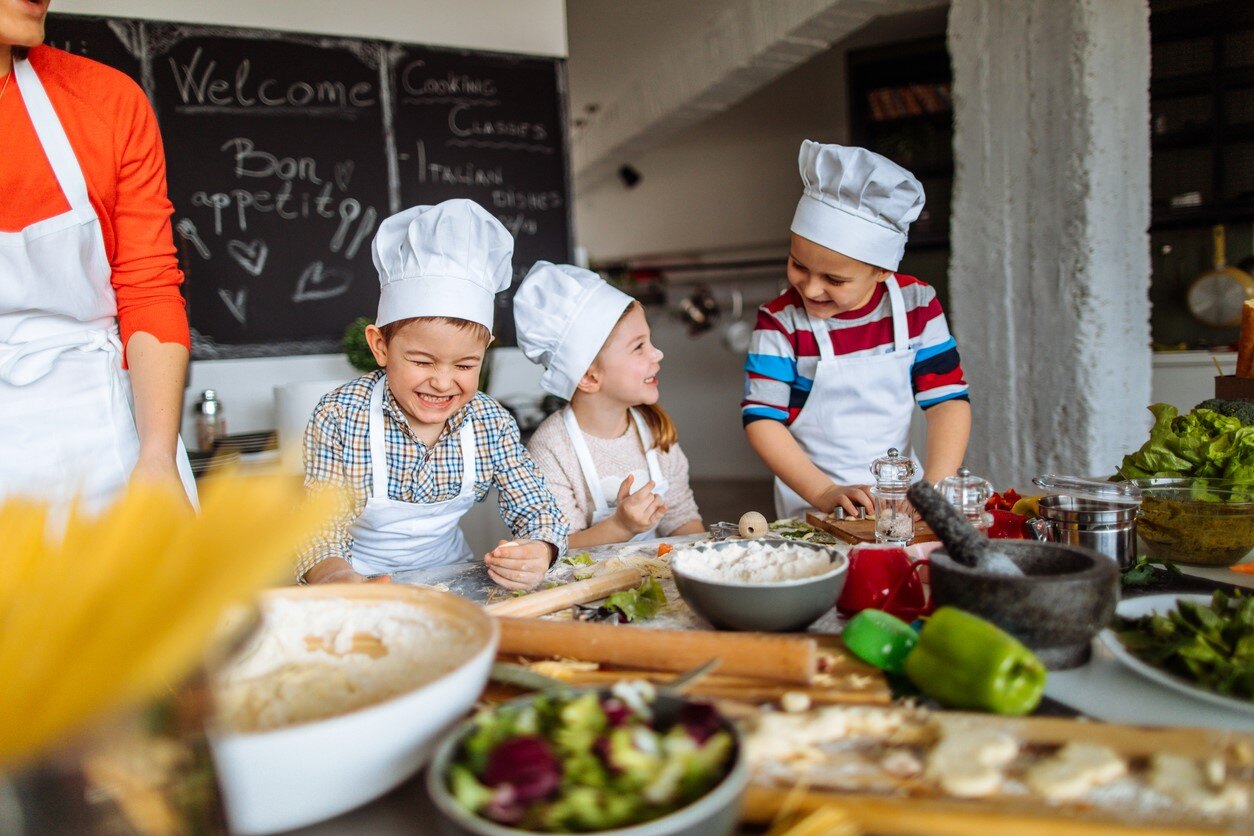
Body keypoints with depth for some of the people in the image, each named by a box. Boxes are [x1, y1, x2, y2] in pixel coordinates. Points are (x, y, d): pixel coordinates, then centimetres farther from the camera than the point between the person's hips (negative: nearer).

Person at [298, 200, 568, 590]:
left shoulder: (492, 423, -9)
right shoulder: (339, 418, -17)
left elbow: (537, 509, -6)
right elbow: (321, 531, -18)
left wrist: (538, 553, -30)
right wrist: (335, 576, -41)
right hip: (364, 580, -4)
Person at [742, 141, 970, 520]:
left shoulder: (916, 305, 0)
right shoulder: (781, 322, -9)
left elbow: (948, 399, 1)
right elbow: (761, 418, -11)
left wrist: (934, 488, -12)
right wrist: (823, 494, -20)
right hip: (814, 508, -3)